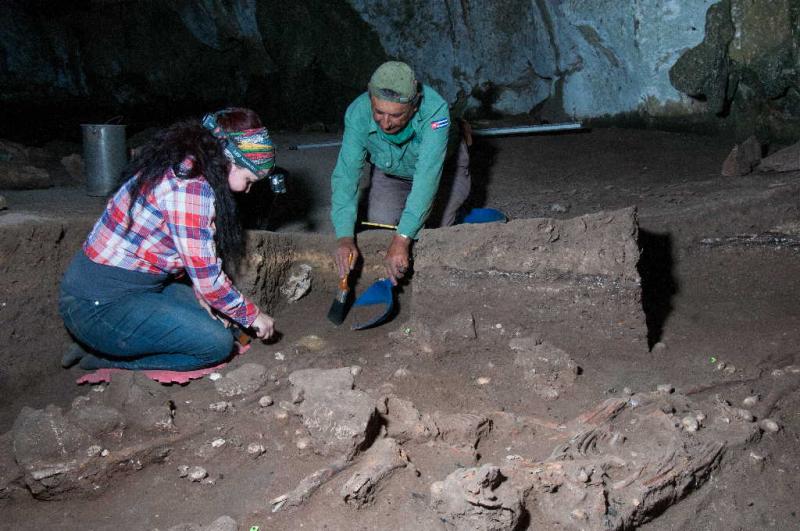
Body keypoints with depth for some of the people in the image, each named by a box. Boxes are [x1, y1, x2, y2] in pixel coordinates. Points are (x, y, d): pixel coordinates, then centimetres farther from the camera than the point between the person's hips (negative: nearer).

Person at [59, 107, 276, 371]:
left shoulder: (178, 167, 7)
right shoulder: (192, 187, -23)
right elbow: (207, 277, -20)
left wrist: (201, 295, 4)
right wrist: (253, 315, -5)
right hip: (98, 308, -10)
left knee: (217, 317, 14)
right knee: (218, 343, -15)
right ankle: (105, 359, -2)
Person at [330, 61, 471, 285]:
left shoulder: (435, 110, -42)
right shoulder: (357, 114, -32)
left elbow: (428, 177, -49)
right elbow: (346, 174, -35)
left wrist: (401, 240, -57)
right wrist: (344, 237, -48)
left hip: (442, 168, -2)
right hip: (390, 173, 3)